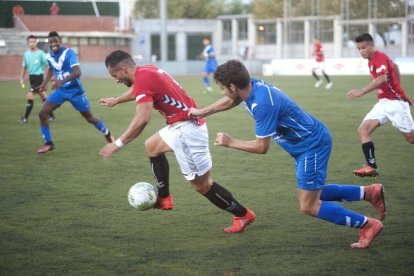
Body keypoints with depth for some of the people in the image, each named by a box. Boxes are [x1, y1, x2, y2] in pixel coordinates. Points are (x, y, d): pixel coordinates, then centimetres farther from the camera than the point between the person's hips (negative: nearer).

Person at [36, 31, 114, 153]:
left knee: (89, 117, 8)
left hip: (75, 90, -5)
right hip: (60, 90, 5)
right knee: (42, 114, -11)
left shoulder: (68, 53, -22)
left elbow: (77, 72, -35)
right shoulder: (49, 56, -3)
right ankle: (49, 143, 3)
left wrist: (62, 81, -48)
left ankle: (108, 135, 34)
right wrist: (44, 84, 9)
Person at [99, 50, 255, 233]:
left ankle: (243, 215, 6)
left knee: (202, 185, -5)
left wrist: (117, 145, -21)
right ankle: (164, 199, 30)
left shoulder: (142, 79, -18)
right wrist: (116, 101, 53)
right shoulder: (147, 71, 11)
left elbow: (142, 120, -28)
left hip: (187, 130, -10)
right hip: (181, 125, 10)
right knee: (152, 146, 28)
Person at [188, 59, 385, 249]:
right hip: (311, 141, 10)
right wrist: (203, 112, 24)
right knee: (313, 194, 20)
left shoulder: (262, 103, -30)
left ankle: (367, 224, 4)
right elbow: (232, 101, 22)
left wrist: (230, 142, -12)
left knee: (308, 207, -4)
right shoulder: (252, 86, -3)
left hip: (312, 145, -10)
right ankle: (369, 192, 23)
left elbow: (261, 147, -23)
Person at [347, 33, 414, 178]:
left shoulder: (380, 57, -15)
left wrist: (361, 91, -39)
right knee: (363, 129, -9)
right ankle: (372, 167, -13)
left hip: (395, 102, -8)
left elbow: (382, 78, -33)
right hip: (383, 103, 8)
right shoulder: (371, 61, 11)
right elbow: (394, 67, 27)